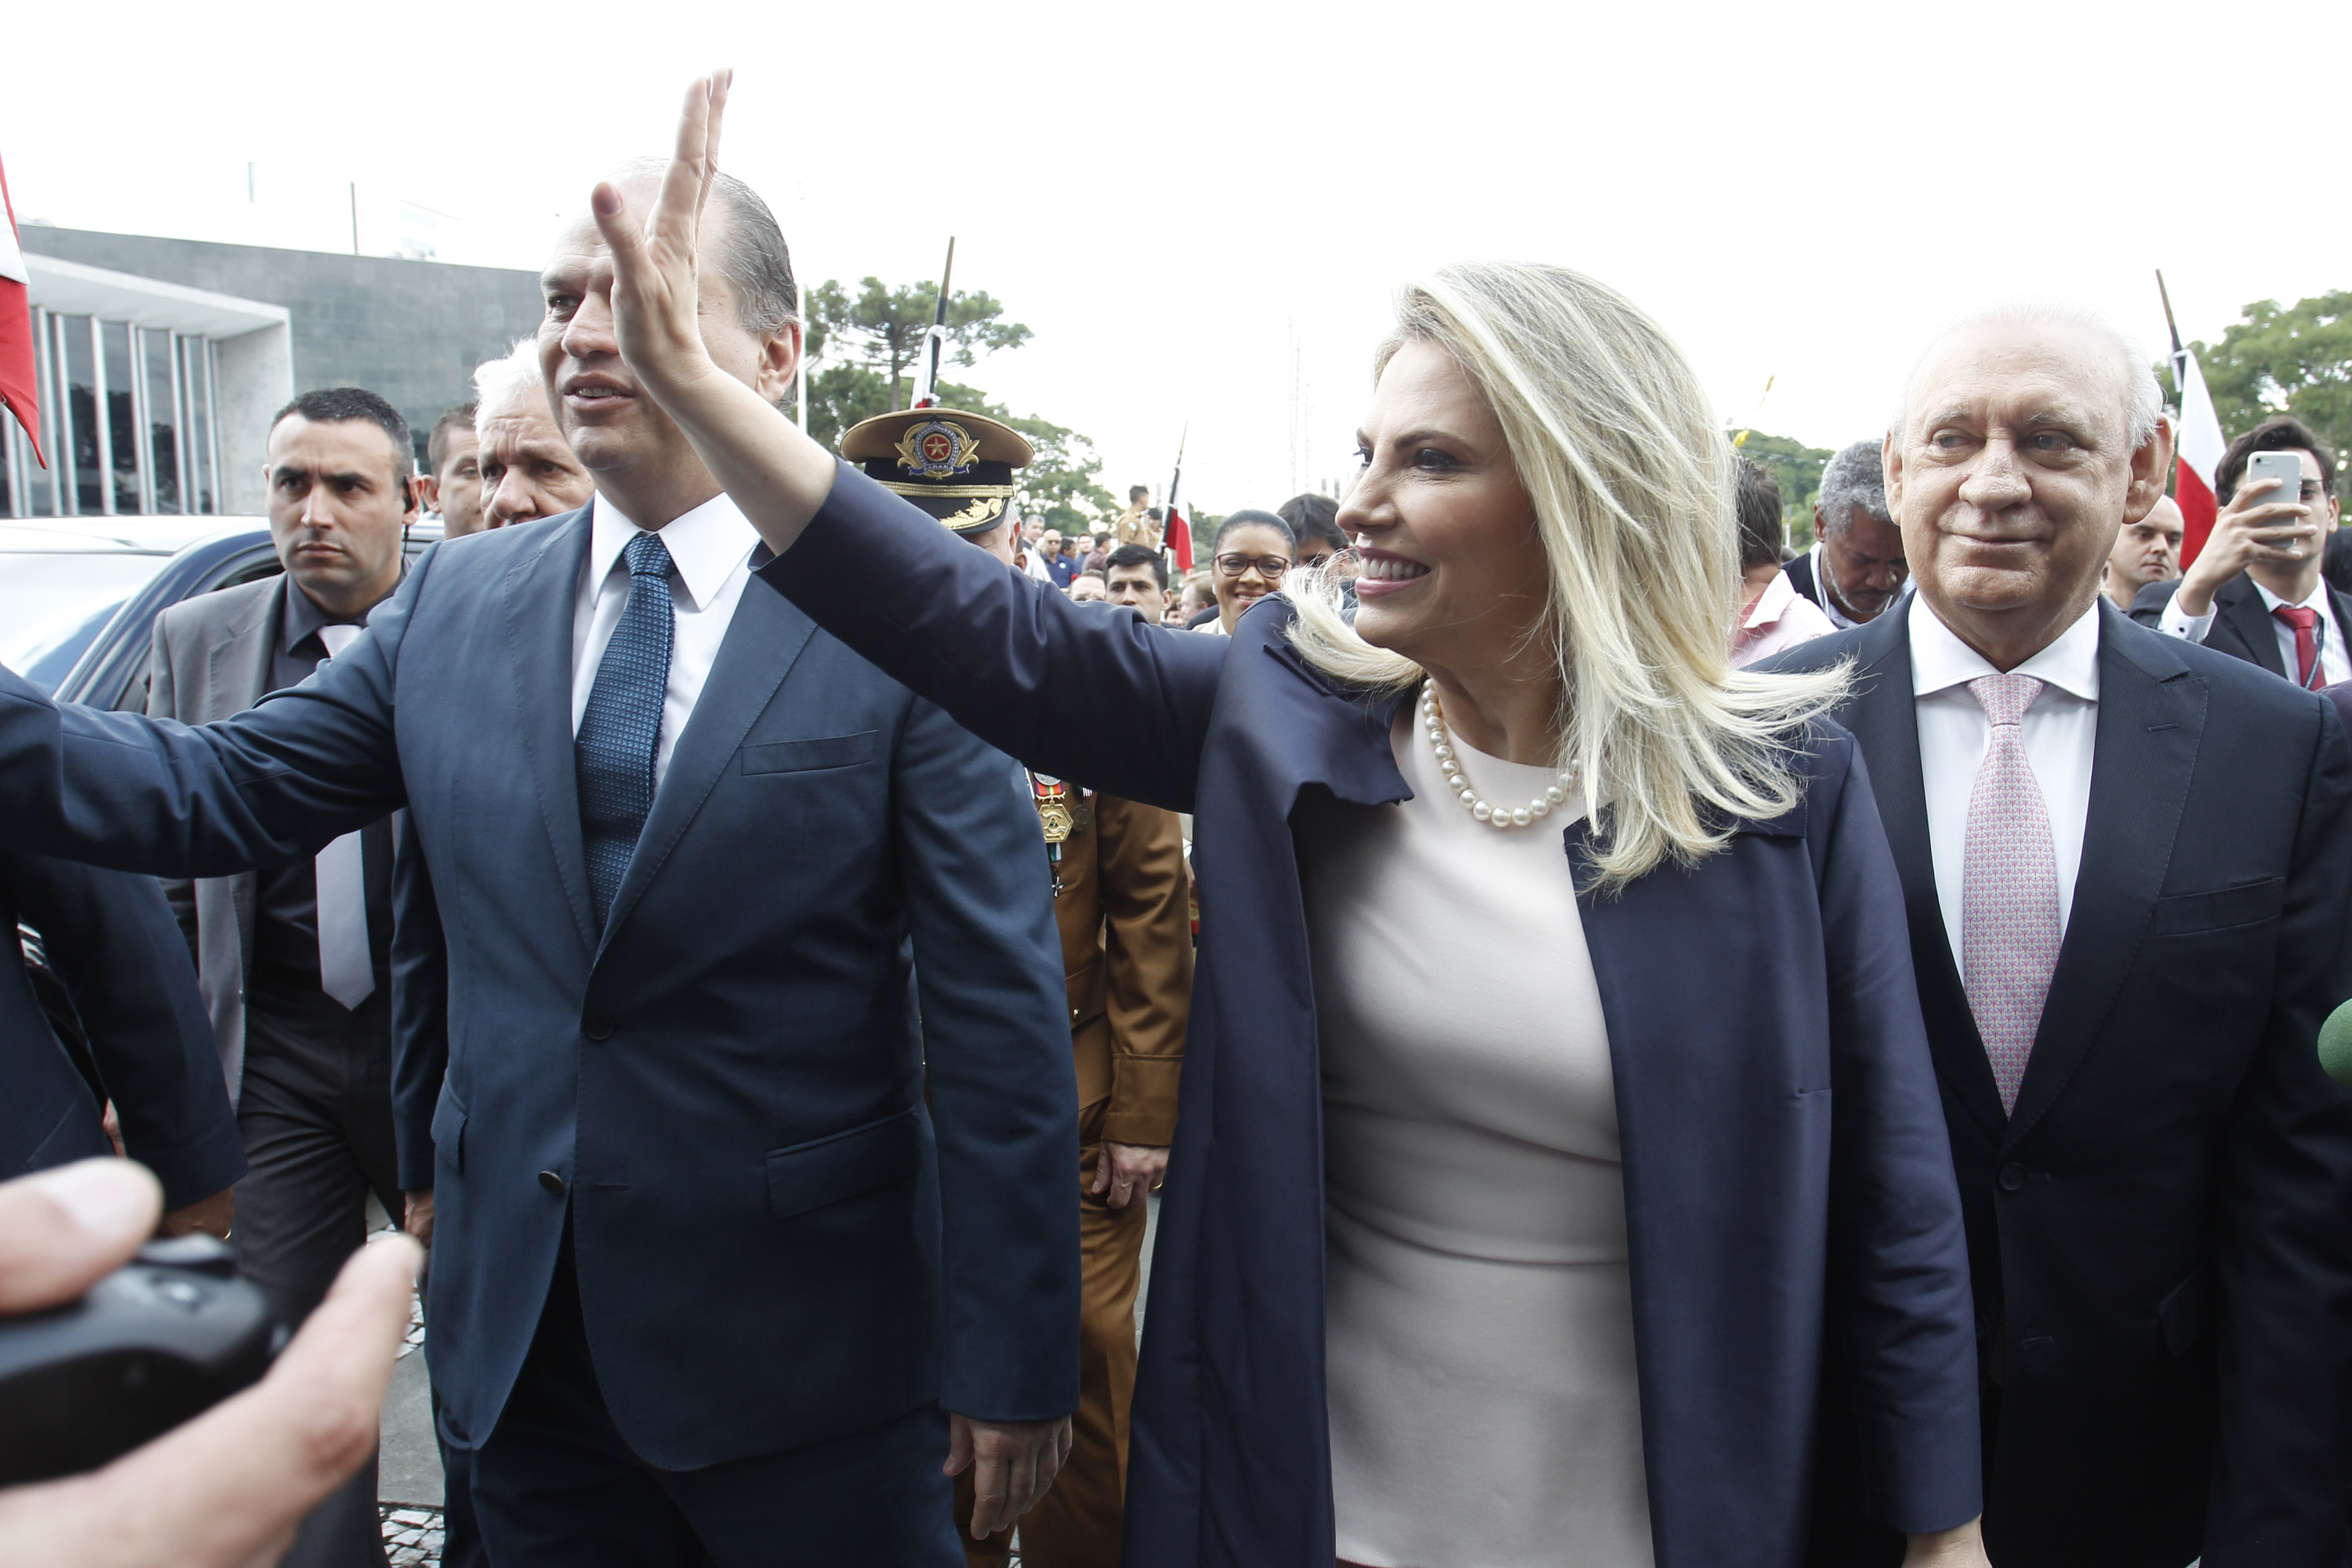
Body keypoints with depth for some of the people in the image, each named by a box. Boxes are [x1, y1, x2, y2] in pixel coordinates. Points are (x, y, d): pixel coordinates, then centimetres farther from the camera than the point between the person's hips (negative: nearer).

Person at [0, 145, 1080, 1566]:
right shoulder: (456, 600, 4)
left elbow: (1001, 1009, -13)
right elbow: (224, 790, 6)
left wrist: (1015, 1360, -12)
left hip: (809, 1354, -4)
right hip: (521, 1334, 5)